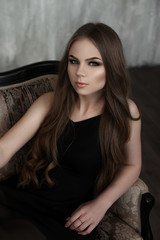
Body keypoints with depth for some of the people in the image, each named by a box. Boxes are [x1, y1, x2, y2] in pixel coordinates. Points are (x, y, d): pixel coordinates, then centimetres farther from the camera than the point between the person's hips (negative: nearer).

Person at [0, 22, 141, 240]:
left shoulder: (125, 112, -3)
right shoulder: (50, 103, 3)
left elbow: (131, 165, 10)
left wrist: (102, 203, -7)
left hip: (67, 217, -2)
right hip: (22, 195, 3)